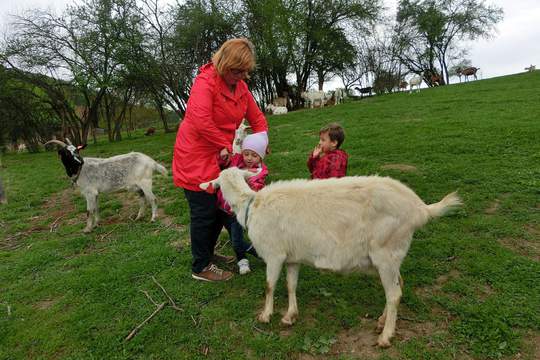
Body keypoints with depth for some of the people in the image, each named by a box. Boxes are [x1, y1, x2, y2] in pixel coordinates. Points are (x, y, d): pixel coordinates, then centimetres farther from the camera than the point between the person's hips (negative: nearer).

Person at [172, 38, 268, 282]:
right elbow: (201, 122, -31)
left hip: (219, 157, 8)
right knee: (203, 212, -2)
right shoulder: (205, 82, -18)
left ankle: (207, 254, 34)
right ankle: (201, 267, 14)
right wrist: (225, 146, -21)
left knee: (221, 207, 15)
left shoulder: (240, 86, 7)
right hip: (196, 157, -8)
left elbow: (257, 118, 13)